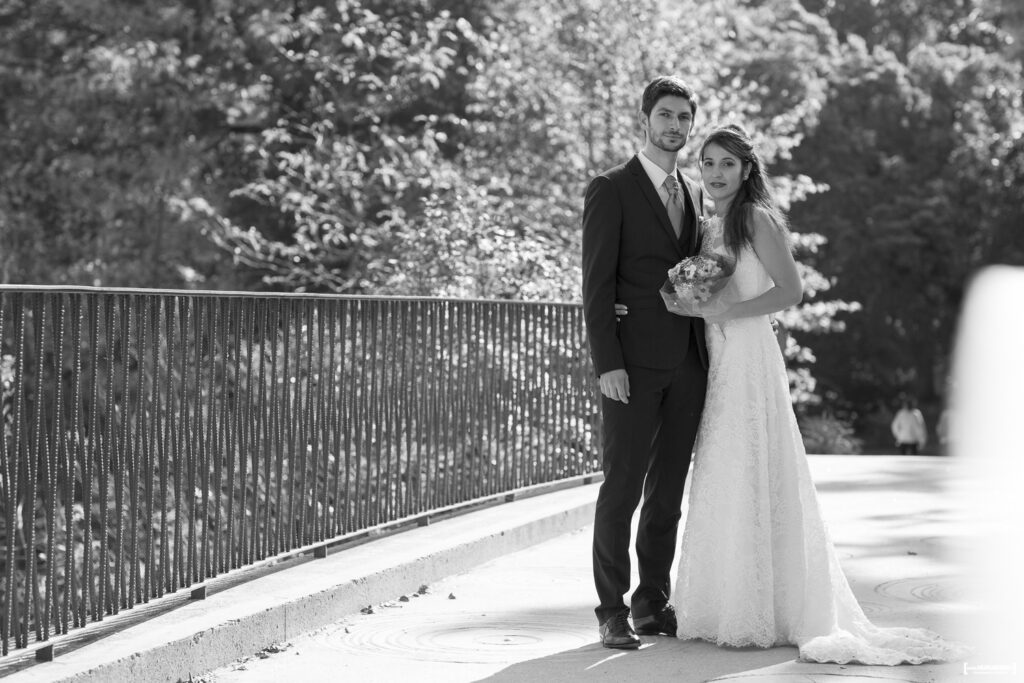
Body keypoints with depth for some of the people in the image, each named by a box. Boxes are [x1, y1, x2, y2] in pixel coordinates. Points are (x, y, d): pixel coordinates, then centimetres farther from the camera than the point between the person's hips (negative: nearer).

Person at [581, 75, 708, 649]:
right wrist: (607, 363, -16)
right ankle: (613, 611, -1)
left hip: (688, 365, 6)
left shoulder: (694, 194, 16)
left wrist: (711, 356, 11)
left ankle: (654, 605, 15)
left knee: (668, 493, 8)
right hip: (633, 364, -6)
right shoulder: (610, 190, -3)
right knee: (622, 489, -5)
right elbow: (597, 284, -8)